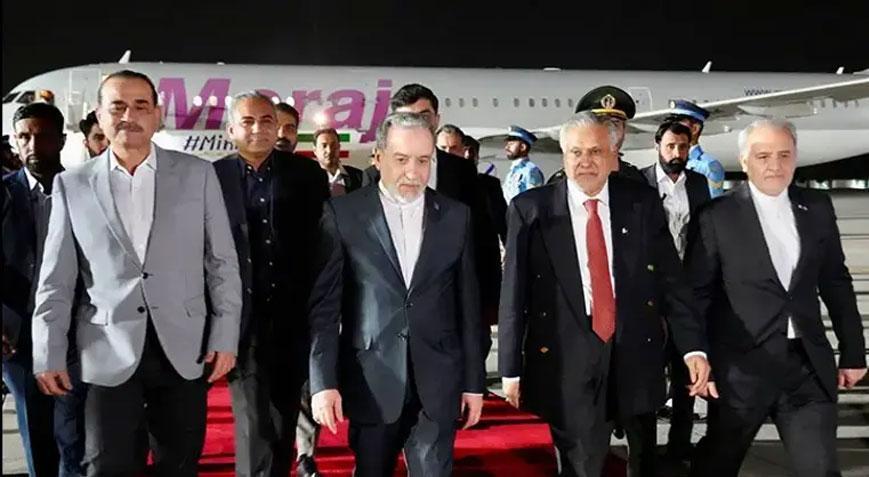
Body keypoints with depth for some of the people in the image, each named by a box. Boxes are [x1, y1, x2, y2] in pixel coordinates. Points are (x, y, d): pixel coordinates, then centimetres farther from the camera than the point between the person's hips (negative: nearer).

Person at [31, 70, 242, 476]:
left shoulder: (197, 174, 3)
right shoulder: (72, 185, 3)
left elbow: (222, 262, 4)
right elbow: (56, 281, 4)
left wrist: (225, 337, -1)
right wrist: (49, 354, 0)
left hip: (184, 348, 1)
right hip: (108, 352, 0)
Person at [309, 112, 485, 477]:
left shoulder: (456, 216, 5)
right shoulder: (343, 213, -3)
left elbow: (467, 303, 7)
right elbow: (325, 304, -3)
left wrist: (474, 380, 7)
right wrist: (323, 381, -9)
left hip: (437, 382, 1)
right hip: (371, 381, -1)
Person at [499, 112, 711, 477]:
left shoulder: (642, 202, 2)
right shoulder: (530, 209, -3)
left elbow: (671, 279, 1)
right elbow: (514, 293, -2)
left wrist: (693, 347, -6)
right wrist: (511, 367, -3)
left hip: (637, 354, 3)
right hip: (568, 362, -2)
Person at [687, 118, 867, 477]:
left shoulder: (817, 208, 6)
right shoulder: (718, 216, -6)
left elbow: (836, 282, 12)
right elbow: (699, 294, -4)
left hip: (809, 363, 3)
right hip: (743, 364, -3)